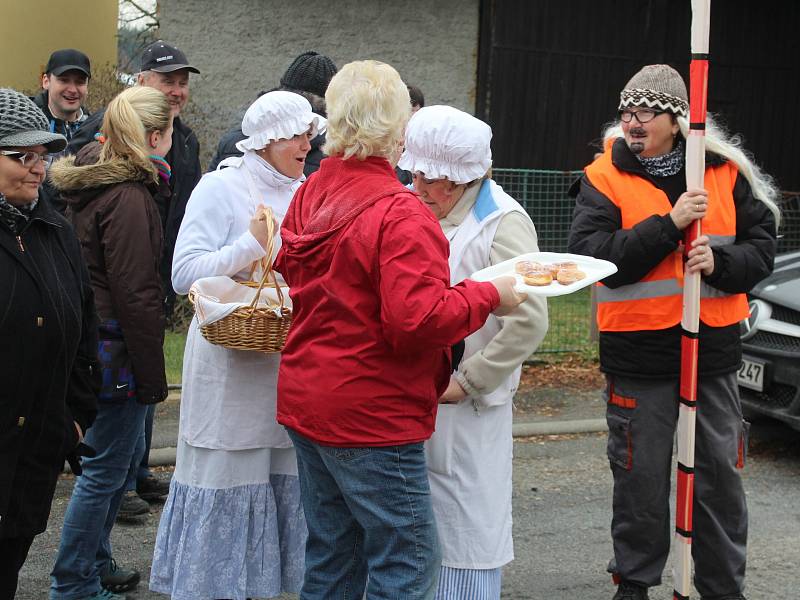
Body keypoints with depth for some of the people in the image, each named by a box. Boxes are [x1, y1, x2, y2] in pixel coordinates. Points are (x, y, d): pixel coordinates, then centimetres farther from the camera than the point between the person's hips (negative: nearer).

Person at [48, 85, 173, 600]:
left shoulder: (87, 184, 10)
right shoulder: (128, 197, -20)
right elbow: (136, 295, -21)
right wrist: (152, 375, -16)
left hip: (89, 341, 10)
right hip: (117, 349, -10)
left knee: (123, 452, 21)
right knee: (105, 469, 2)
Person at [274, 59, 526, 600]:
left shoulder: (311, 194, 5)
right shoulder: (400, 214, -20)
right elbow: (419, 319, -26)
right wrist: (489, 295, -13)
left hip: (306, 405, 9)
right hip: (371, 417, -9)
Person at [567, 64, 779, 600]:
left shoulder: (725, 171, 3)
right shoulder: (604, 177, -4)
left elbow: (762, 245, 5)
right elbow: (590, 255, -16)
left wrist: (719, 262, -16)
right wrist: (669, 224, -22)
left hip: (713, 350, 2)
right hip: (639, 355, -2)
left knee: (720, 476, 10)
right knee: (641, 478, 9)